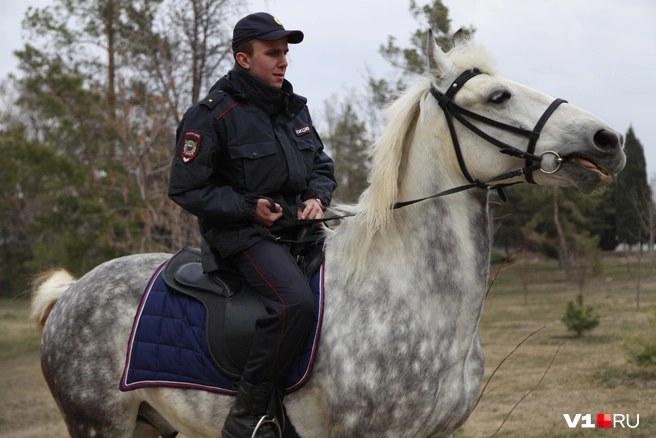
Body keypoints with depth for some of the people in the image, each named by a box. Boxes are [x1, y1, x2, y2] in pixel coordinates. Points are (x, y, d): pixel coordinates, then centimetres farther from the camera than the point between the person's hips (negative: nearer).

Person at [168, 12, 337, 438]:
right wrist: (249, 208, -16)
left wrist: (317, 198, 0)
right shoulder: (211, 116, -10)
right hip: (243, 233, -8)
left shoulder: (295, 108, 12)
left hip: (299, 225, 8)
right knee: (295, 300, -32)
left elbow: (322, 165, 23)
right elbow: (186, 189, -10)